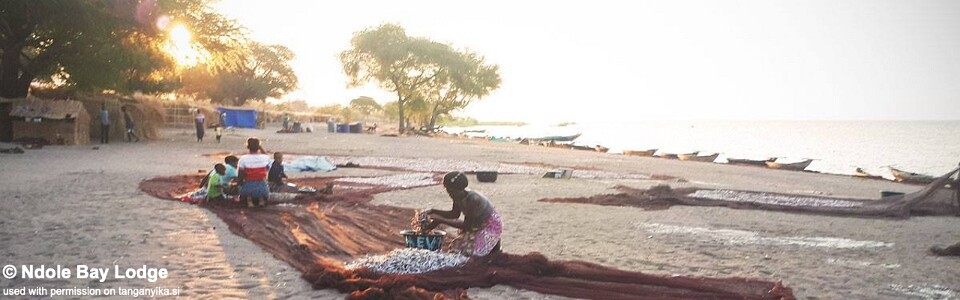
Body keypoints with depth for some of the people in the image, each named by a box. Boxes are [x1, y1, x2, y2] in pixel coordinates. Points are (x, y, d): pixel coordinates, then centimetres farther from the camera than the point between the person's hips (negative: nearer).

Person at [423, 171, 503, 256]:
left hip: (491, 226, -9)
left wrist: (441, 220, -31)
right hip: (478, 226, 9)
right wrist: (433, 211, -1)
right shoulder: (458, 197, -9)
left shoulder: (472, 199, -34)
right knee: (456, 246, 5)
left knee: (469, 250, -22)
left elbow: (466, 226, -31)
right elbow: (455, 214, 10)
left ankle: (494, 244, 3)